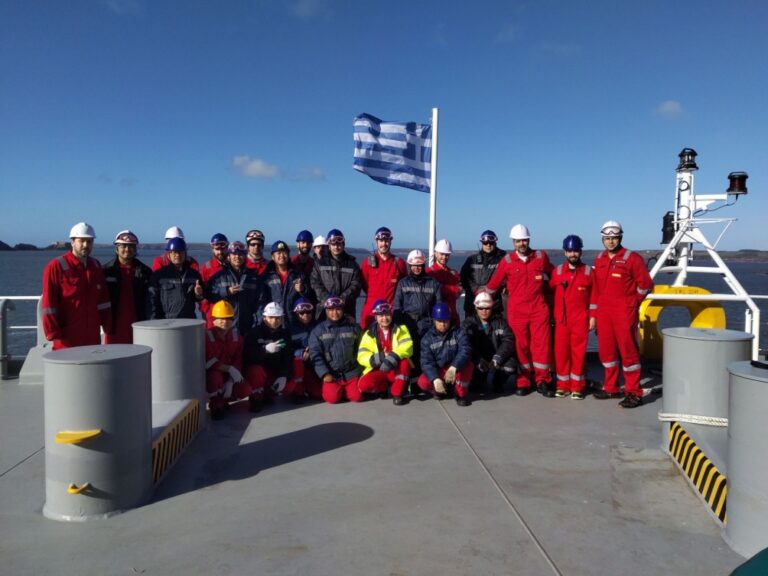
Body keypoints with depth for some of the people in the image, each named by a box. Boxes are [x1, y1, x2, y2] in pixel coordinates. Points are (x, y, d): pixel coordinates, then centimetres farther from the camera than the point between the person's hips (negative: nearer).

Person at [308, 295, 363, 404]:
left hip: (351, 372, 1)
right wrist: (325, 374, -10)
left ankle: (346, 389, 20)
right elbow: (315, 354, -3)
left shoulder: (354, 327, 4)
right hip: (331, 374, -1)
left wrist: (359, 370, 3)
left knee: (357, 397, -13)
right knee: (333, 398, -18)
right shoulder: (318, 330, 1)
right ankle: (333, 388, 16)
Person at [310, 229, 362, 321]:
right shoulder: (320, 263, 11)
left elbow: (356, 285, 1)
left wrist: (342, 299, -13)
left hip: (347, 309, 0)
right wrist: (327, 299, -12)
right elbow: (315, 283, 2)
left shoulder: (352, 263, 10)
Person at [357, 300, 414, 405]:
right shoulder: (370, 334, 1)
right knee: (364, 385, -27)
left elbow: (407, 347, -16)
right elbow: (362, 356, -7)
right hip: (378, 371, 1)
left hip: (397, 370, -1)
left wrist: (393, 358, -34)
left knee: (404, 362, -34)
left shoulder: (400, 329, 0)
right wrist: (379, 357, -25)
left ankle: (397, 393, -15)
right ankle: (386, 388, 4)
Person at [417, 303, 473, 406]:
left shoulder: (458, 332, -11)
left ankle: (461, 394, -9)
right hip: (437, 372, 1)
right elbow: (426, 362, -15)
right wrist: (435, 379, -33)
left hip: (456, 371, -1)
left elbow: (465, 350, -27)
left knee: (467, 365, -33)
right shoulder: (427, 338, -7)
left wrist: (454, 368, -45)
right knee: (423, 382, -26)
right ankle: (443, 391, 7)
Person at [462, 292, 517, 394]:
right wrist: (478, 360, -28)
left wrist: (498, 357, -24)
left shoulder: (500, 321, 8)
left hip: (497, 363, 0)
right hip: (477, 363, 0)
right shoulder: (468, 323, 4)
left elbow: (508, 340, -7)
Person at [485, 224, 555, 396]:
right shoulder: (507, 261, 1)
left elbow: (551, 274, 22)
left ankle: (543, 381, 11)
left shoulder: (541, 256, 5)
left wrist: (543, 288, 19)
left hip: (538, 308, 1)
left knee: (542, 344, 0)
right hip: (516, 311, -1)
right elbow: (493, 285, 6)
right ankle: (523, 382, 14)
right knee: (521, 345, 4)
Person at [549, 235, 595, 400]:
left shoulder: (588, 271, 2)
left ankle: (577, 387, 10)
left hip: (581, 319, -1)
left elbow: (594, 296, 4)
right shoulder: (557, 271, 5)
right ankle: (562, 385, 14)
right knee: (561, 351, 3)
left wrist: (592, 317, 0)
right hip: (561, 319, 2)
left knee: (578, 352, 2)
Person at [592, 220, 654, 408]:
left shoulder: (632, 258, -7)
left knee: (628, 350, -3)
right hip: (604, 313, 6)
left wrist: (632, 302, 4)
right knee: (606, 350, 11)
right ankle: (611, 388, 24)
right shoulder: (599, 260, 11)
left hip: (624, 313, -6)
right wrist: (594, 313, 13)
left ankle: (634, 393, 4)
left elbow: (645, 284, -4)